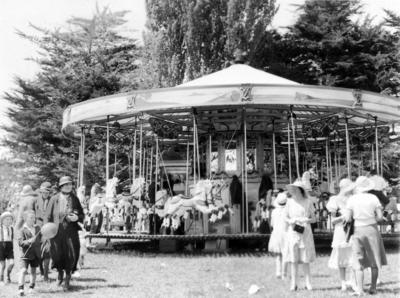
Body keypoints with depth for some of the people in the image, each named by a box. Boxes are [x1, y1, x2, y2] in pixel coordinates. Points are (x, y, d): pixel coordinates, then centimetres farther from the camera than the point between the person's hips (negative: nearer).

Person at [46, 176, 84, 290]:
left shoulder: (74, 199, 9)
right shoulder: (54, 199, 5)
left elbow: (82, 215, 12)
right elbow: (49, 216, 5)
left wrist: (77, 217, -10)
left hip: (71, 231, 1)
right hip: (57, 230, -1)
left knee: (71, 255, -4)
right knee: (57, 255, -1)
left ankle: (67, 278, 15)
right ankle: (60, 272, 31)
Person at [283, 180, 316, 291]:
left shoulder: (308, 202, 2)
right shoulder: (290, 202, 5)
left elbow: (313, 218, 6)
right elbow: (285, 217, 10)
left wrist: (306, 220, -14)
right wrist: (291, 221, -11)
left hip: (305, 232, -1)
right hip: (293, 231, 1)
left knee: (305, 259, 0)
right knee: (293, 259, 1)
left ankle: (308, 283, 7)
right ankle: (294, 283, 6)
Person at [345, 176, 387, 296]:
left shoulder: (352, 199, -6)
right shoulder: (373, 198, -5)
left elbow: (347, 218, -7)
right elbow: (380, 216, -6)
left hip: (358, 231, 0)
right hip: (372, 230, 1)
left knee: (358, 261, 4)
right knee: (374, 260, 16)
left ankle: (359, 289, -8)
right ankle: (373, 287, 21)